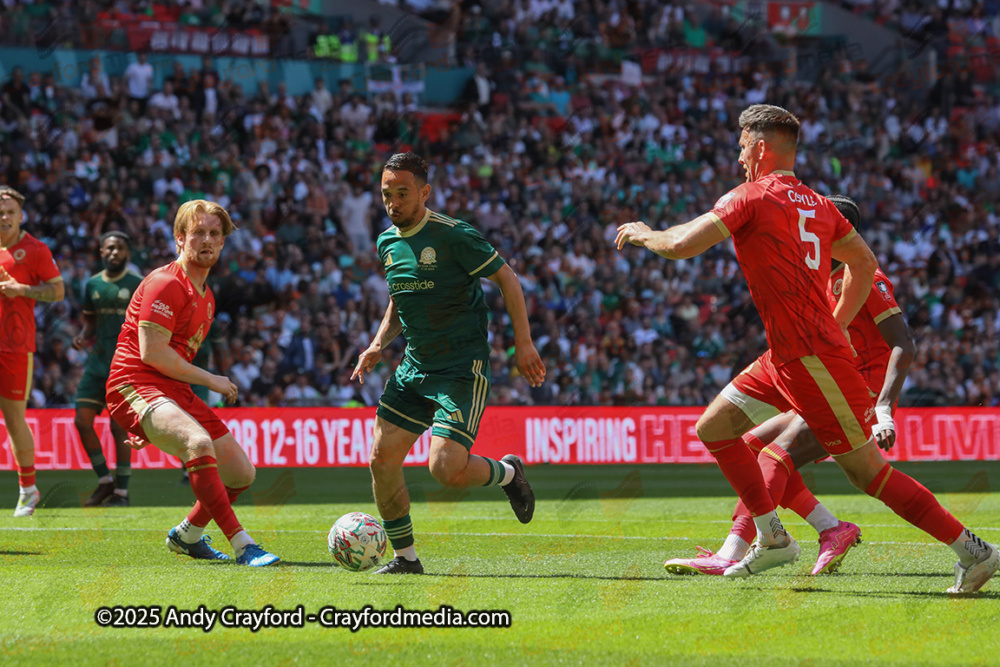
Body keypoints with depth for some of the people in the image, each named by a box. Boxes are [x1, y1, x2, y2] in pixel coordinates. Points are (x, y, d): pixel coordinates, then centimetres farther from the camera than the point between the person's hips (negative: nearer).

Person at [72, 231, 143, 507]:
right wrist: (83, 337, 1)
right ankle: (104, 480, 13)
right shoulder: (92, 285, 11)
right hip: (96, 361, 5)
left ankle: (121, 491, 4)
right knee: (83, 421, -3)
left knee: (119, 428, -7)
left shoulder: (137, 285, -3)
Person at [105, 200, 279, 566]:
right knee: (199, 441, -36)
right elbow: (151, 353, -18)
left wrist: (151, 426, 26)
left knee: (242, 474, 7)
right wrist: (210, 380, -10)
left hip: (174, 391, 9)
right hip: (134, 385, -9)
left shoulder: (206, 297, 19)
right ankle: (243, 546, -38)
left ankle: (187, 535, 32)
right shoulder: (166, 284, -10)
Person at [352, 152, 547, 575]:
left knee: (447, 470, -19)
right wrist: (379, 343, 8)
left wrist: (523, 342, -10)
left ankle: (508, 473, 14)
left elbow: (507, 279, -7)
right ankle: (404, 557, 14)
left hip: (462, 370, -7)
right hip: (413, 367, 7)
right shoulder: (388, 242, 8)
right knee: (382, 460, -2)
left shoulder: (453, 236, -14)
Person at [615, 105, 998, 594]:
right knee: (713, 428, 14)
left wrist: (643, 234, 5)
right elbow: (864, 264, 24)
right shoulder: (817, 205, 14)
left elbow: (682, 246, -15)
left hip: (812, 360, -9)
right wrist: (837, 325, 26)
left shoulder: (750, 198, -10)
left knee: (867, 470, -6)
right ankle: (772, 537, 16)